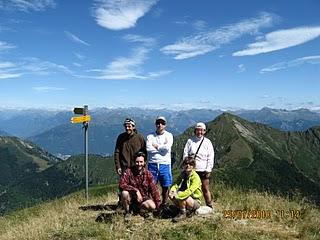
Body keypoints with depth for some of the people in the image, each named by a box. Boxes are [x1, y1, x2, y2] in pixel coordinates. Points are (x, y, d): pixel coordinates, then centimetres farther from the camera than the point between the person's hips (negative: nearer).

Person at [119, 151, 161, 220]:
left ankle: (142, 209, 9)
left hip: (143, 198, 1)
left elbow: (154, 189, -7)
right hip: (131, 198, -1)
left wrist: (158, 203, -10)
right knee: (124, 193, -31)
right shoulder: (128, 171, -16)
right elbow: (122, 184, -28)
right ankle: (127, 212, -4)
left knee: (152, 206, -26)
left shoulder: (147, 173, -8)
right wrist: (136, 190, -33)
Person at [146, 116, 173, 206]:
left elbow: (167, 147, -13)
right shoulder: (150, 136, 8)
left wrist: (156, 146, -4)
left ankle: (164, 204, 20)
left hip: (165, 164, 0)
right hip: (152, 164, 0)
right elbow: (148, 149, -10)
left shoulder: (169, 135, 6)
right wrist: (162, 148, -8)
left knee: (165, 186, 6)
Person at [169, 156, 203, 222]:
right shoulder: (183, 174, 3)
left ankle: (182, 214, -8)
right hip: (186, 199, 6)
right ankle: (182, 208, 3)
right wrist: (172, 191, -23)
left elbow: (190, 191, -30)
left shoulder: (195, 177, -19)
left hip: (195, 201, -6)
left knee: (182, 197, -33)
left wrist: (178, 195, -36)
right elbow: (176, 184, -1)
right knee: (171, 195, -16)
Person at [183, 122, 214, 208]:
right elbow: (185, 154, 5)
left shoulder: (207, 142, 6)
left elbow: (210, 157, 4)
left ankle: (209, 206, 13)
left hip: (203, 170, -1)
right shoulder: (190, 141, 6)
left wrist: (208, 169, -4)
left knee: (206, 189, 2)